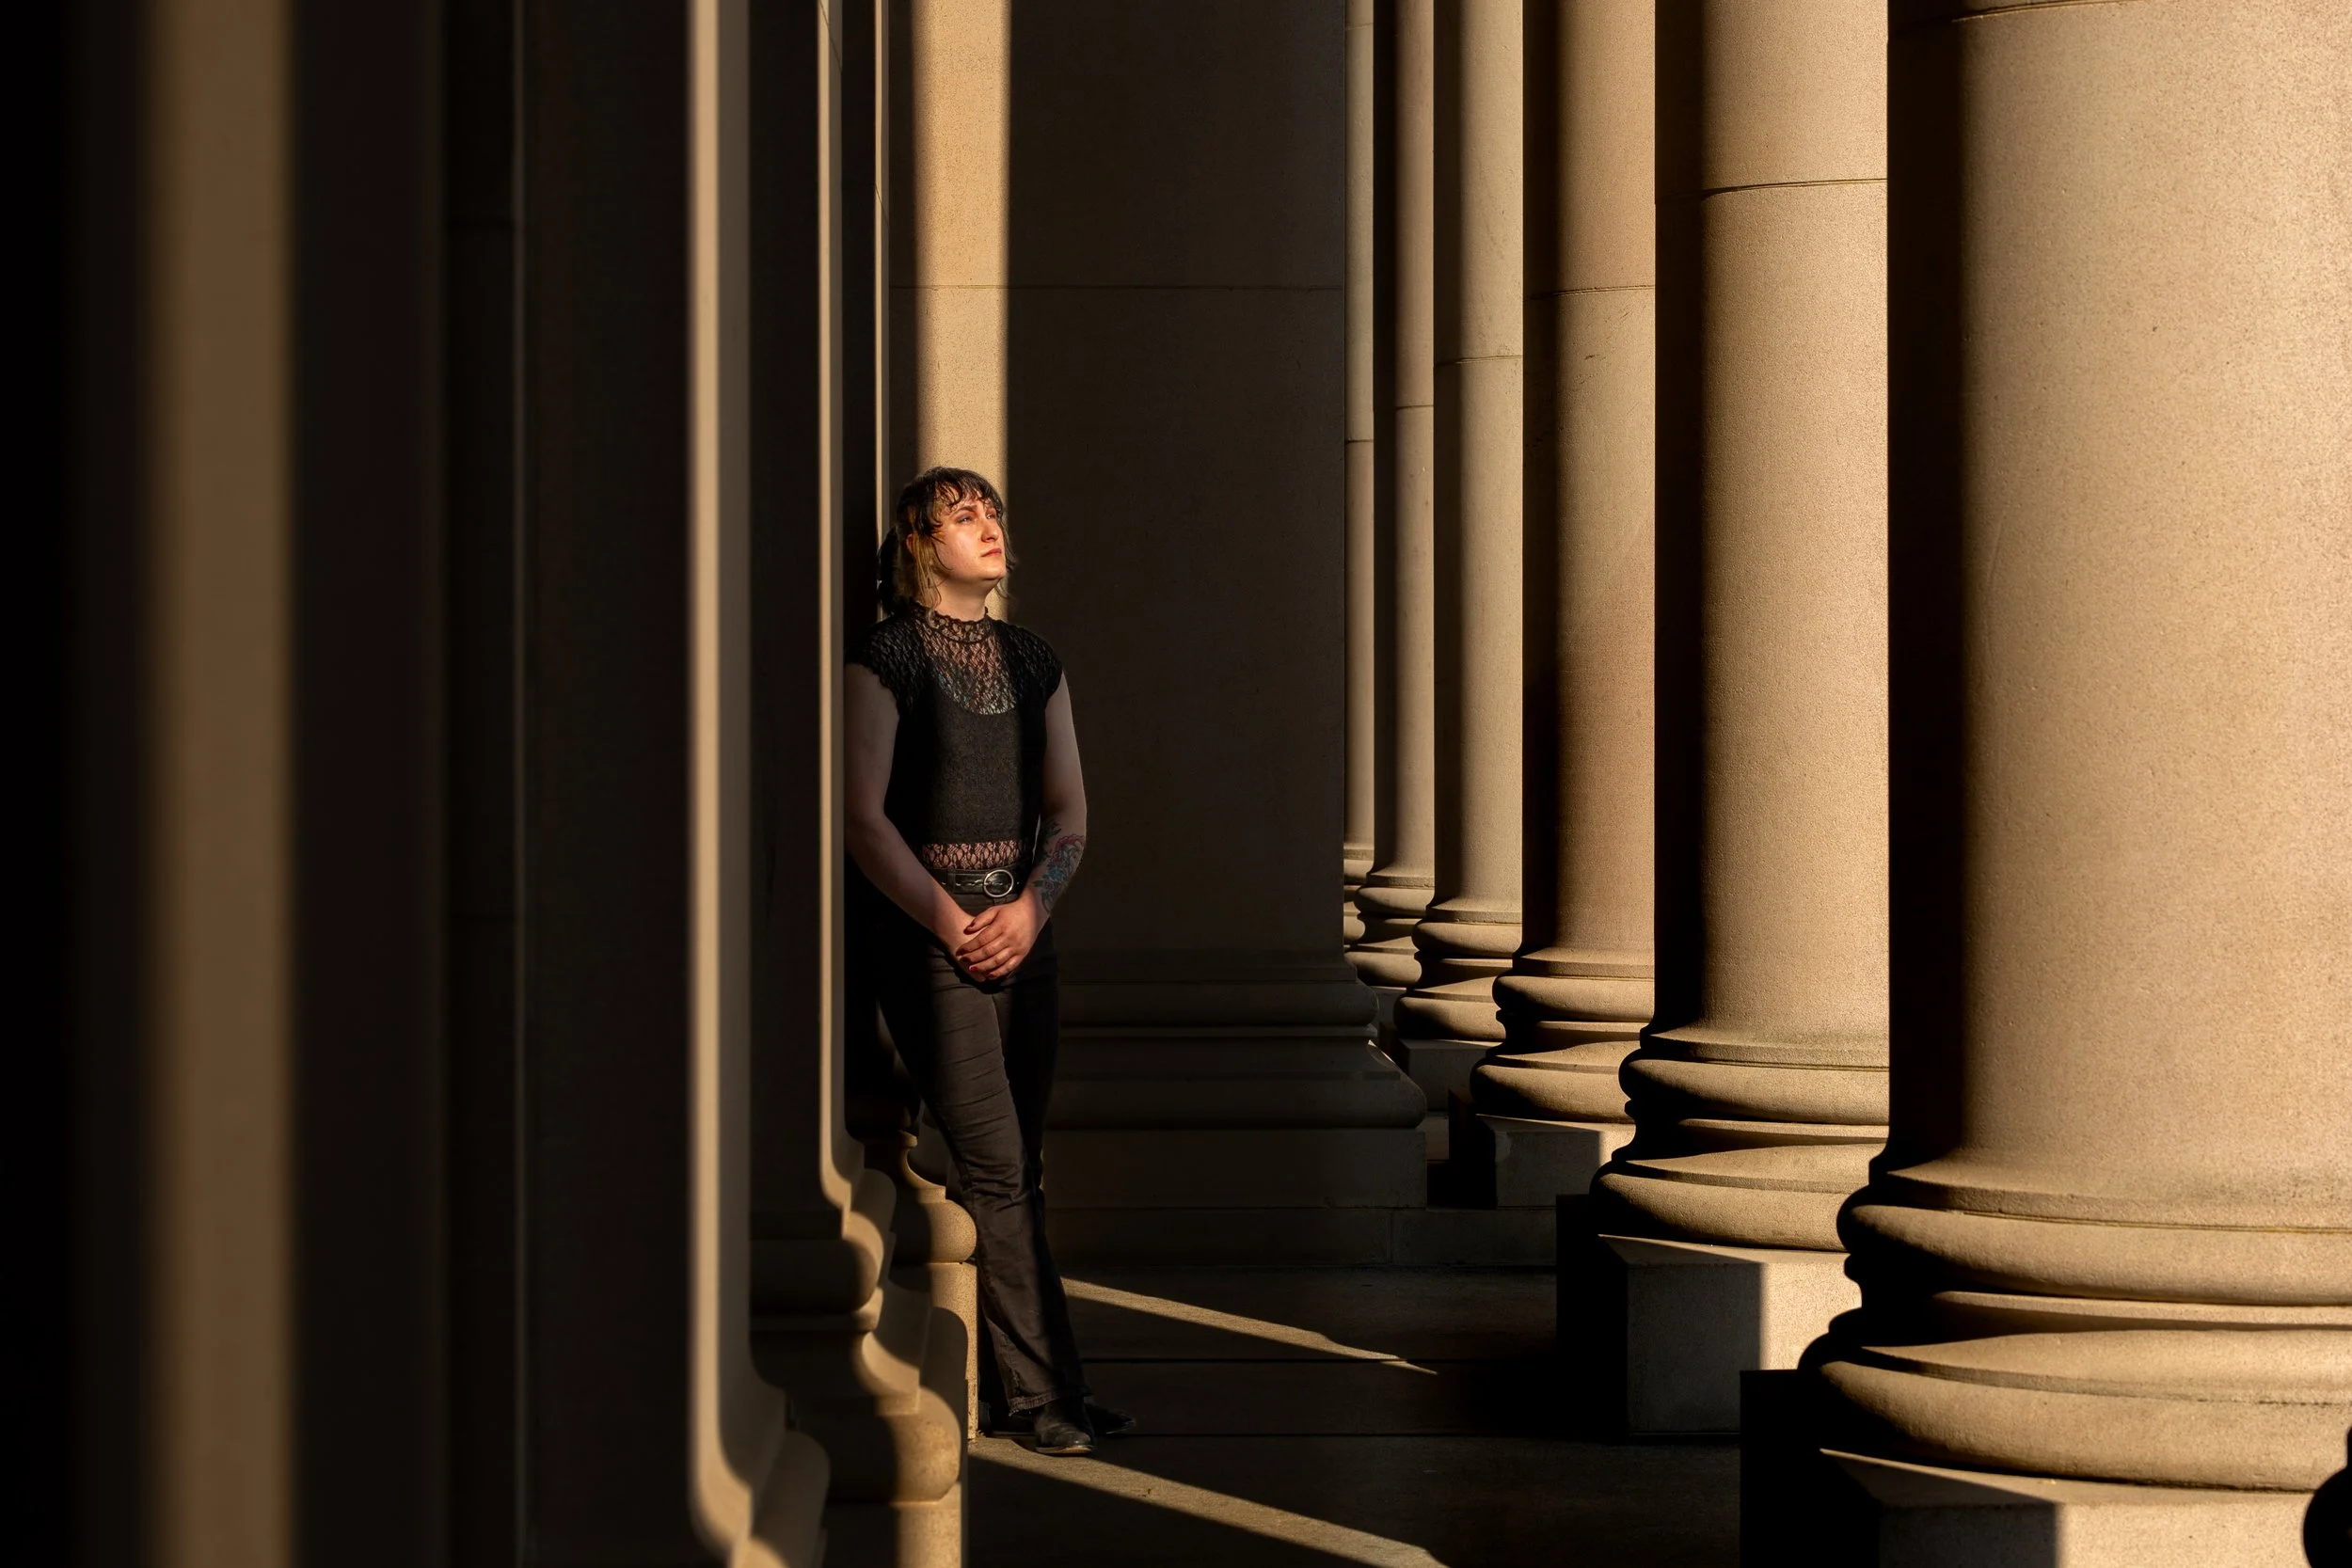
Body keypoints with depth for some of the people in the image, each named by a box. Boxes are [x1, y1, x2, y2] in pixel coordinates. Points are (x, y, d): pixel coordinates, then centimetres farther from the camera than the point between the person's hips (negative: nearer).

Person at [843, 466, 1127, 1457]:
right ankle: (1043, 1392, -7)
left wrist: (1028, 908, -4)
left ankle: (1000, 1385, 11)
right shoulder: (885, 657, -4)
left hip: (1021, 930, 6)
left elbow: (1069, 811, 12)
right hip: (924, 930, -6)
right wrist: (951, 922, -12)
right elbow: (864, 816, -8)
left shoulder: (1033, 661, 14)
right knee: (994, 1165, -9)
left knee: (1018, 1173, 5)